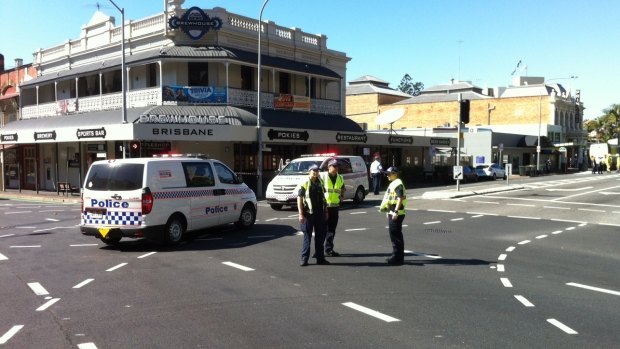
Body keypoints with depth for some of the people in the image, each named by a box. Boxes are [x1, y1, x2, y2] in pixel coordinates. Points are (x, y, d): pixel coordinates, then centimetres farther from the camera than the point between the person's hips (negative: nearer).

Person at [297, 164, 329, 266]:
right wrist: (301, 214, -16)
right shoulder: (304, 184, -7)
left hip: (320, 213, 5)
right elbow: (299, 199, -10)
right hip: (308, 213, -5)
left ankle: (320, 258, 20)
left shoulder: (320, 183, 10)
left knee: (320, 236, 10)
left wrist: (325, 211, 15)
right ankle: (304, 259, 8)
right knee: (307, 236, 1)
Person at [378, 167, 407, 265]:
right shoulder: (393, 184, 18)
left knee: (396, 235, -6)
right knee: (393, 234, 15)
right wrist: (388, 211, 24)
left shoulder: (398, 184, -14)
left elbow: (400, 198, -22)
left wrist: (396, 212, -27)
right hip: (391, 213, 10)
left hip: (396, 214, -10)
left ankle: (398, 258, -2)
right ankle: (396, 256, 23)